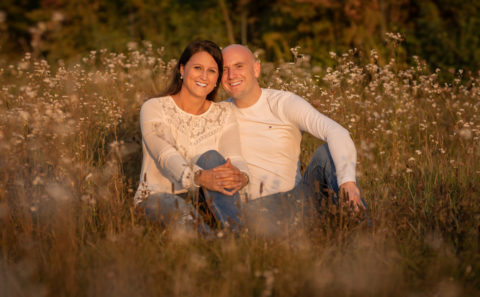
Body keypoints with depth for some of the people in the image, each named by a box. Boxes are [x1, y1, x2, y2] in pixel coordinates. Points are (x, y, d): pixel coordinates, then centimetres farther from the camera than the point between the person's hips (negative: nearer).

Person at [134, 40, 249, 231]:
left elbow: (235, 158, -9)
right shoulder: (153, 108, -5)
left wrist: (241, 177, -36)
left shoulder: (224, 113, 7)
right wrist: (200, 177, -45)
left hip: (203, 199, 3)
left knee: (210, 157, -28)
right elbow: (166, 157, -23)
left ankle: (235, 230, -43)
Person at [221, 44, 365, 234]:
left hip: (296, 198, 1)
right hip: (253, 205, 0)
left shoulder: (285, 103, -4)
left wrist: (348, 180, -38)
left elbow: (336, 133, -19)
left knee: (326, 153, -23)